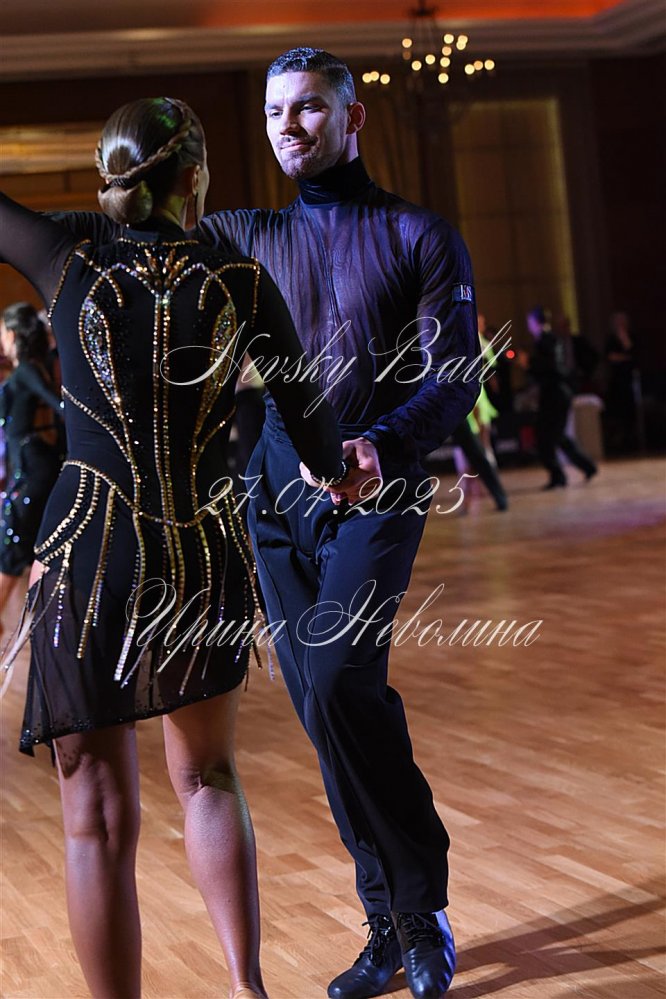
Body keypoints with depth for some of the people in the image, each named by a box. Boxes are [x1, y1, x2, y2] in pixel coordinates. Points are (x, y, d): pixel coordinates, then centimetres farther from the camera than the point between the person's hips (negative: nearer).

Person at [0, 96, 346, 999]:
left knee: (99, 817, 8)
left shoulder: (74, 270, -6)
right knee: (206, 778, 22)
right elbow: (309, 417, 4)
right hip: (206, 562, 2)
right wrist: (335, 476, 24)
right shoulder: (241, 284, -5)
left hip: (87, 563, -1)